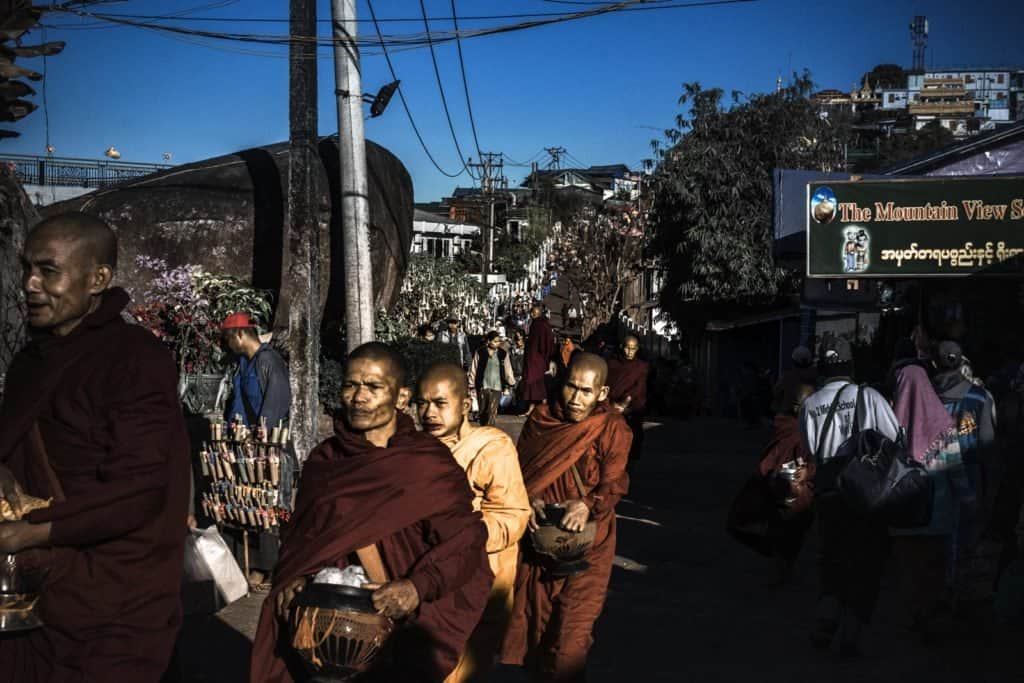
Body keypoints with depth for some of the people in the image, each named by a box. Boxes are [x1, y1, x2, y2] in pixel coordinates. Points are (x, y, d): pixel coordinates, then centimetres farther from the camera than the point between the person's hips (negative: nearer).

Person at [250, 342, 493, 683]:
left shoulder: (432, 463, -1)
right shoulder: (324, 459, 13)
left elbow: (463, 541, -7)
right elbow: (299, 534, 18)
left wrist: (419, 587, -22)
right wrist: (295, 577, -1)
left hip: (402, 621, -3)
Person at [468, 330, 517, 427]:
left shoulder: (503, 354, 4)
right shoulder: (480, 352, 0)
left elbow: (508, 370, 9)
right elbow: (473, 369, 4)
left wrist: (511, 383, 8)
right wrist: (472, 385, 4)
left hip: (496, 387, 0)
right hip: (482, 387, 0)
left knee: (492, 412, -10)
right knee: (483, 412, 8)